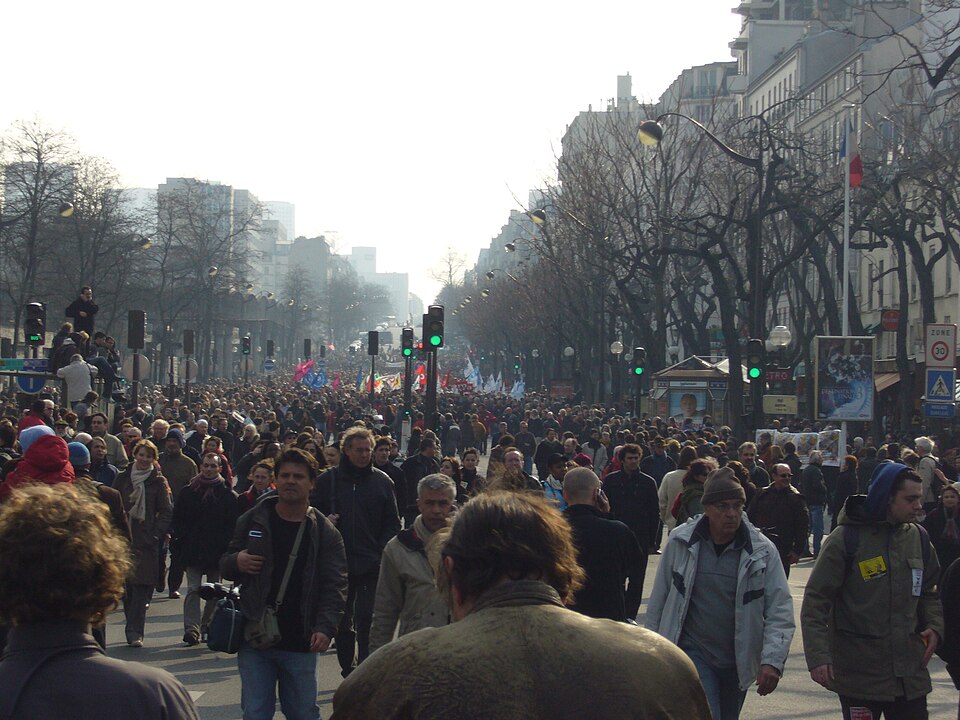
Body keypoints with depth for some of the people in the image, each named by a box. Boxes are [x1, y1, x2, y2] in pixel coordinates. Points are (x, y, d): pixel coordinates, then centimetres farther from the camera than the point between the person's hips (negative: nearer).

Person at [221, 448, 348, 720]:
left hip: (300, 646, -1)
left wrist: (325, 628, -17)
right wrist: (236, 562, -10)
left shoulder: (325, 532, -1)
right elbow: (225, 564, 15)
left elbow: (336, 586, -3)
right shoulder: (252, 521, 4)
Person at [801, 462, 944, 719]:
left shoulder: (918, 537, 6)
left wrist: (935, 626, 1)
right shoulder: (846, 538, -9)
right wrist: (818, 657, -17)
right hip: (859, 676, -4)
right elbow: (815, 602, -9)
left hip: (910, 673, 4)